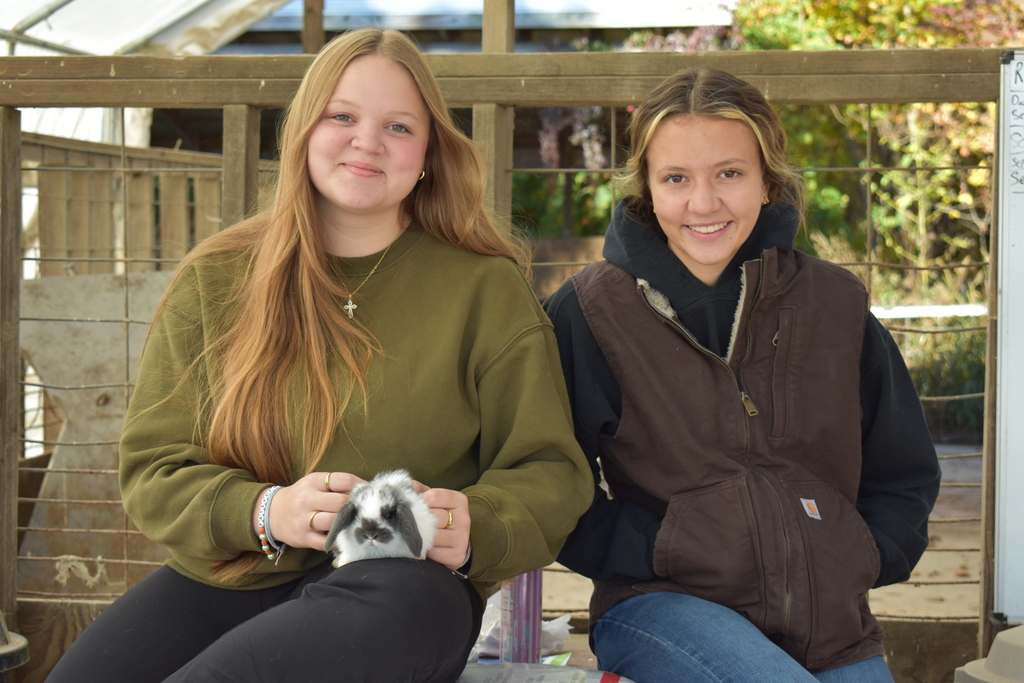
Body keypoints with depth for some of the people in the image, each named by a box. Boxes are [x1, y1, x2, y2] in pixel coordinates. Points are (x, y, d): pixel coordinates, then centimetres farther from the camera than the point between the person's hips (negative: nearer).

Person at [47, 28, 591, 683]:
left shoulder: (487, 289, 6)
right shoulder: (215, 279, 10)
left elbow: (551, 473, 5)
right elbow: (151, 467, 6)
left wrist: (473, 529, -18)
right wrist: (265, 513, -16)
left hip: (394, 587, 0)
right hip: (221, 578, 1)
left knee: (410, 597, -39)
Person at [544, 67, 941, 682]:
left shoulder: (836, 306, 8)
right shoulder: (591, 311, -1)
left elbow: (904, 477, 17)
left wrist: (855, 562, 1)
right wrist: (663, 550, -13)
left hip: (832, 623, 4)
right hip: (664, 606, -4)